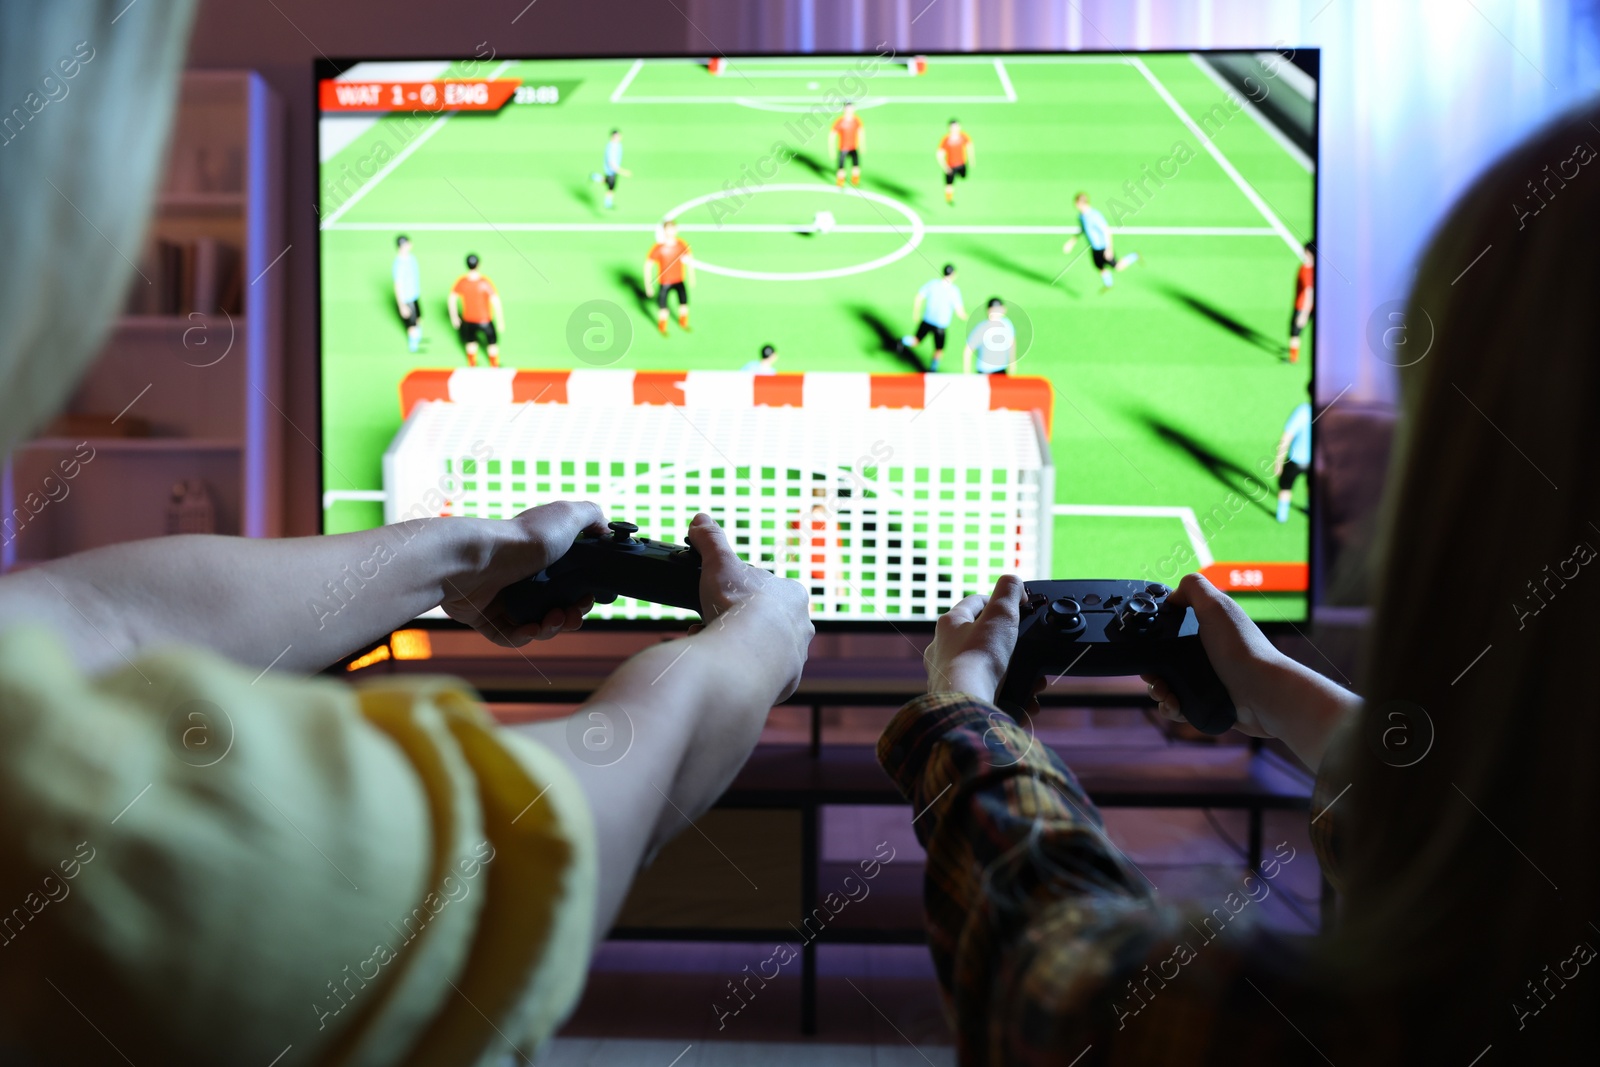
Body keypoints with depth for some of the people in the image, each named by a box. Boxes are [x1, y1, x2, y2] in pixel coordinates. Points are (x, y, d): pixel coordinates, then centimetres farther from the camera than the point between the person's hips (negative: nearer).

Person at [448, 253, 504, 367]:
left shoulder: (461, 282, -12)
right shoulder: (485, 283, -22)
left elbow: (452, 299, -2)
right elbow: (496, 302, -24)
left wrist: (454, 317, 11)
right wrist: (500, 322, -15)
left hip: (468, 320, 3)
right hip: (485, 320, -3)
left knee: (471, 342, 25)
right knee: (492, 343, 18)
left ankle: (472, 365, 38)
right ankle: (494, 367, 27)